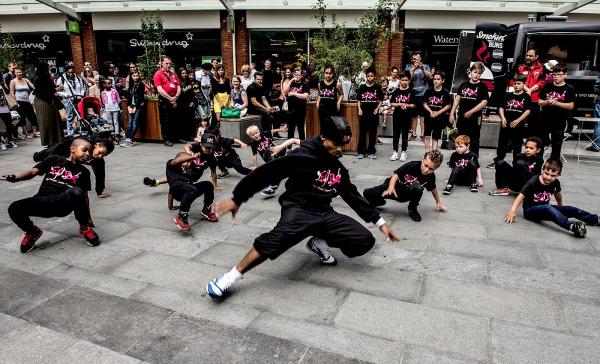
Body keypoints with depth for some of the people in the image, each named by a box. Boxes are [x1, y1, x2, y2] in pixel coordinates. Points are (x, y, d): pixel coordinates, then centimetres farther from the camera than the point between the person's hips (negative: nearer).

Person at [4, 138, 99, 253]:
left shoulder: (83, 171, 15)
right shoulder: (54, 160, 14)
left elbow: (84, 195, 15)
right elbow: (33, 171, 7)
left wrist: (88, 217, 13)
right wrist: (17, 178, -13)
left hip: (63, 203, -2)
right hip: (42, 201, 2)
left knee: (77, 192, -35)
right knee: (14, 209, -25)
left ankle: (84, 228, -10)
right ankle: (32, 232, 9)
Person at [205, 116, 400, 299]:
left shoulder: (338, 167, 13)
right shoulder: (304, 156, -10)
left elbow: (353, 196, 19)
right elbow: (266, 173, -15)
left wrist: (380, 222, 16)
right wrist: (237, 199, -19)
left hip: (325, 213, 7)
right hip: (298, 209, -6)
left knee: (366, 240, -9)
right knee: (280, 236, -39)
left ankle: (319, 242, 12)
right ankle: (231, 276, -28)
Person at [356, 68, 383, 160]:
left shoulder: (377, 88, 3)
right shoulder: (362, 87, 6)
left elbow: (380, 100, 6)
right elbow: (359, 100, 9)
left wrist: (377, 109, -7)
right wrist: (359, 109, -3)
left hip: (373, 114, -1)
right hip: (363, 114, 1)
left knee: (373, 133, 5)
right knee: (362, 132, 3)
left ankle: (371, 151, 13)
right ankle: (361, 152, 10)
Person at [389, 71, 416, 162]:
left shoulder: (411, 92, 0)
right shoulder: (396, 91, 3)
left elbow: (414, 105, 1)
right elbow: (391, 103, 0)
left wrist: (407, 105, -17)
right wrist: (400, 104, -13)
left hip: (407, 116, -1)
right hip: (397, 115, 1)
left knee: (405, 134, 5)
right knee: (395, 134, 6)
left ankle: (403, 152, 14)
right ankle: (395, 152, 15)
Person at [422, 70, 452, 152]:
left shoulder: (445, 92, -6)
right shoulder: (429, 91, -2)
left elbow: (448, 105, -2)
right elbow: (424, 103, 1)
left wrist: (438, 112, -11)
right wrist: (431, 111, -13)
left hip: (439, 118, -1)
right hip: (428, 116, 1)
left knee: (435, 138, 6)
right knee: (427, 136, 0)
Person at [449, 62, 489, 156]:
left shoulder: (482, 86, -3)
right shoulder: (464, 84, 8)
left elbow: (484, 102, -9)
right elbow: (457, 99, 9)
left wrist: (471, 112, -15)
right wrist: (452, 113, 3)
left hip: (475, 118, -4)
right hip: (461, 117, 4)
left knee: (474, 141, 4)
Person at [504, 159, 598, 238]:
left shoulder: (555, 183, -2)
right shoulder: (533, 182, -19)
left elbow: (557, 194, 19)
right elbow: (521, 196, -22)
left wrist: (560, 207, 31)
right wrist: (512, 211, -33)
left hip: (545, 210, 7)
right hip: (530, 210, -7)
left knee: (571, 210, -7)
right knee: (547, 208, -36)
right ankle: (572, 227, -50)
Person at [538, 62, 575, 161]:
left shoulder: (569, 89, -2)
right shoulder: (547, 87, 6)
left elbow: (571, 106, -6)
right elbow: (540, 102, 8)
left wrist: (556, 103, -17)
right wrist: (547, 102, -13)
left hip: (559, 122, -2)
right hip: (545, 119, 2)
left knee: (557, 145, 7)